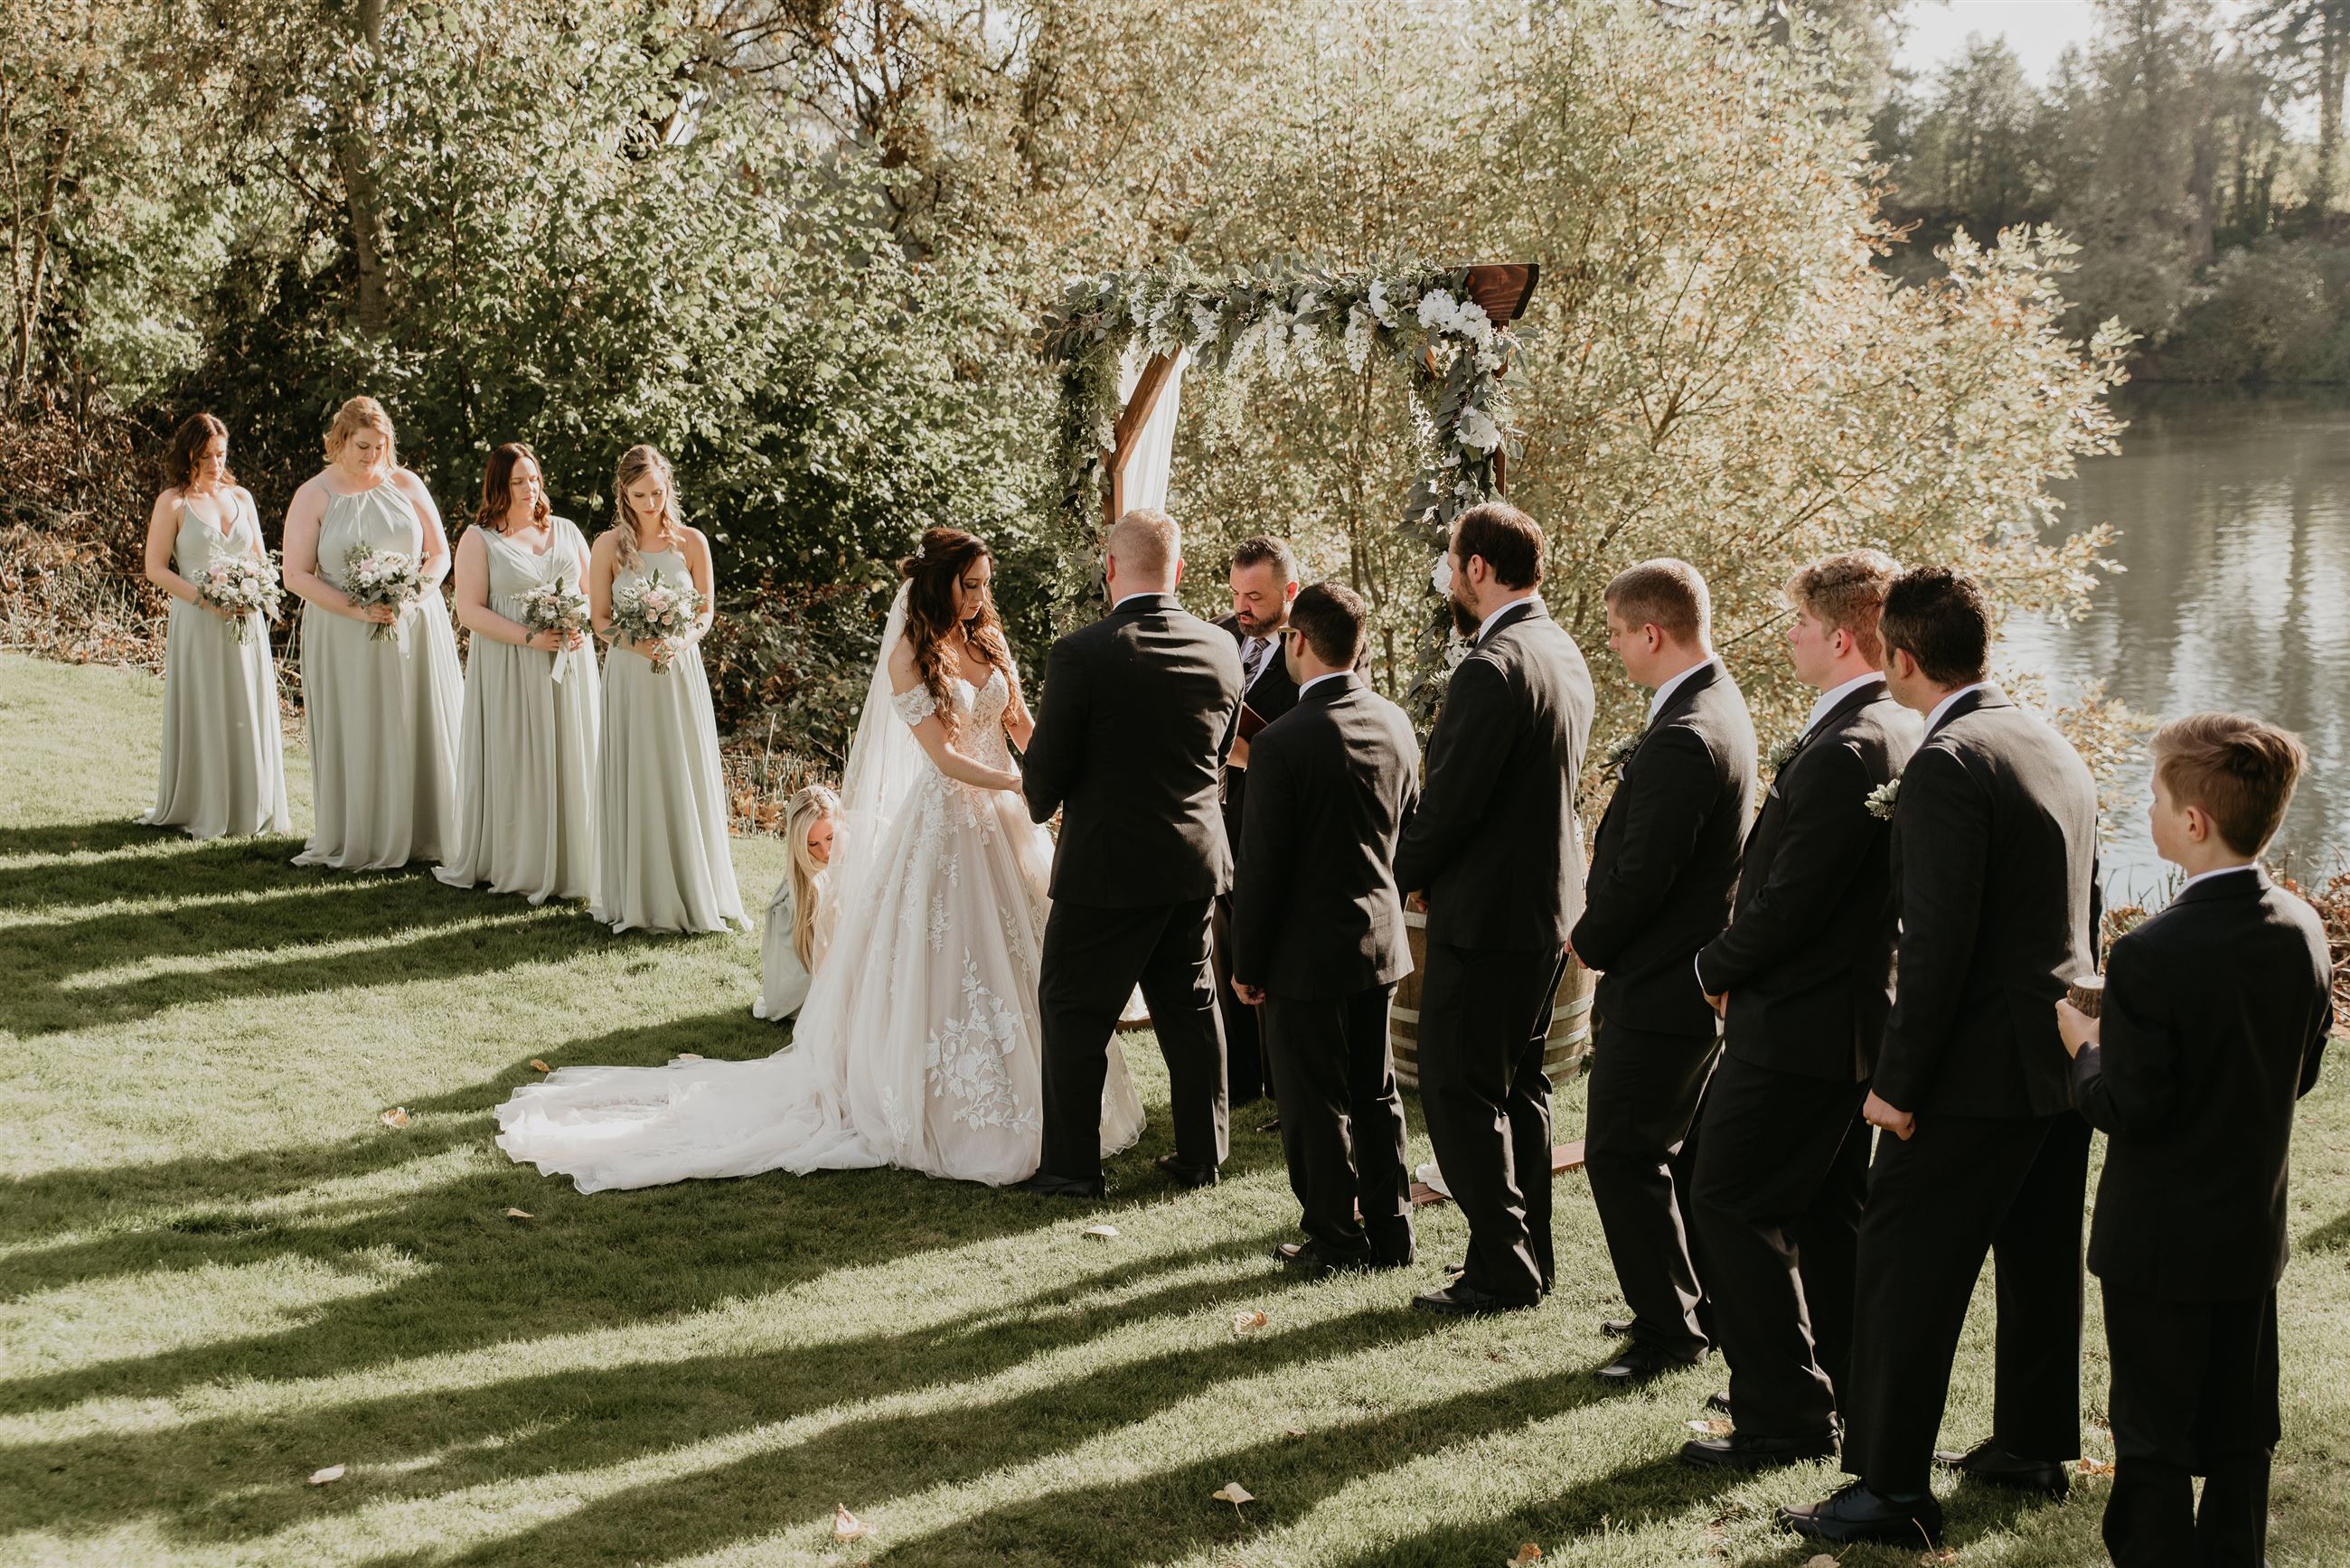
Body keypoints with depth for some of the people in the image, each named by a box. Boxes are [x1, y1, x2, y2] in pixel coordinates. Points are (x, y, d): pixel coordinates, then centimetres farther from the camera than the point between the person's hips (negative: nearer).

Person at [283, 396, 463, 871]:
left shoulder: (406, 485, 5)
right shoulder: (313, 496, -1)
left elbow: (439, 554, 7)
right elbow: (296, 576, -6)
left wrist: (413, 595, -13)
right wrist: (358, 609, -17)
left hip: (416, 631, 2)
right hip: (344, 639, -2)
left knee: (418, 734, 4)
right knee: (355, 739, 1)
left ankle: (421, 837, 13)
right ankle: (356, 844, 9)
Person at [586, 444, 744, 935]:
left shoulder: (691, 542, 1)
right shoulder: (608, 546, -1)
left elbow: (706, 611, 5)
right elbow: (599, 618, 2)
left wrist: (682, 642, -14)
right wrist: (636, 642, -16)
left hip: (681, 673, 1)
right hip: (629, 674, -1)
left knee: (686, 780, 3)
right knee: (634, 781, 3)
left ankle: (691, 891, 14)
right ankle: (637, 898, 12)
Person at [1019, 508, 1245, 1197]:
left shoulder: (1082, 654, -17)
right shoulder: (1222, 650, 0)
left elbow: (1045, 771, -11)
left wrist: (1040, 802, 11)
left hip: (1108, 865, -5)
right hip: (1197, 859, 6)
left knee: (1073, 1013, 7)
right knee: (1189, 1006, 17)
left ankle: (1072, 1166, 13)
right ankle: (1202, 1154, 25)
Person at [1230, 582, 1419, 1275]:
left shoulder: (1283, 742, -20)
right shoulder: (1396, 724, 0)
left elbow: (1261, 866, -17)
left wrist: (1247, 964, -8)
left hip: (1307, 952, -7)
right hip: (1381, 943, 7)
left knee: (1315, 1104, 6)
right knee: (1375, 1093, 17)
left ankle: (1337, 1240, 15)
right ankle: (1390, 1232, 25)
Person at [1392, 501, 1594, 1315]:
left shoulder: (1493, 665, -21)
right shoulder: (1564, 652, 10)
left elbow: (1450, 803, -22)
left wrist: (1400, 874, -4)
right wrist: (1428, 867, 11)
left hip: (1487, 912, -10)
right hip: (1550, 904, 10)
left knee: (1459, 1092, -1)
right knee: (1519, 1086, 17)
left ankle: (1501, 1270, 3)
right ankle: (1528, 1254, 25)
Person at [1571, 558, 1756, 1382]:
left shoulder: (1683, 739, -25)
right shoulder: (1720, 705, 7)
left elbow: (1640, 877, -24)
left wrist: (1590, 941, -7)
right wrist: (1603, 928, 11)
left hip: (1658, 987, -10)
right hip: (1695, 974, 10)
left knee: (1621, 1154, -1)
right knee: (1677, 1150, 20)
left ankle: (1668, 1327, 7)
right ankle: (1697, 1302, 31)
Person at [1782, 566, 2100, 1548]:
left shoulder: (1946, 766, -19)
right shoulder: (2054, 747, 9)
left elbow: (1937, 943, -23)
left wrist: (1898, 1082, -17)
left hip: (1981, 1069, -9)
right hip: (2065, 1057, 9)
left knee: (1904, 1271, -2)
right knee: (2039, 1258, 20)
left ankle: (1891, 1490, 1)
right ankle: (2034, 1444, 34)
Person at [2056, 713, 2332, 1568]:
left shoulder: (2151, 956, -26)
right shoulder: (2303, 931, -4)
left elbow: (2128, 1111, -22)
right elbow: (2301, 1073, 6)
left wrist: (2085, 1047, -5)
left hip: (2159, 1240, -6)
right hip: (2256, 1228, 7)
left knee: (2154, 1439, 7)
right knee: (2240, 1429, 19)